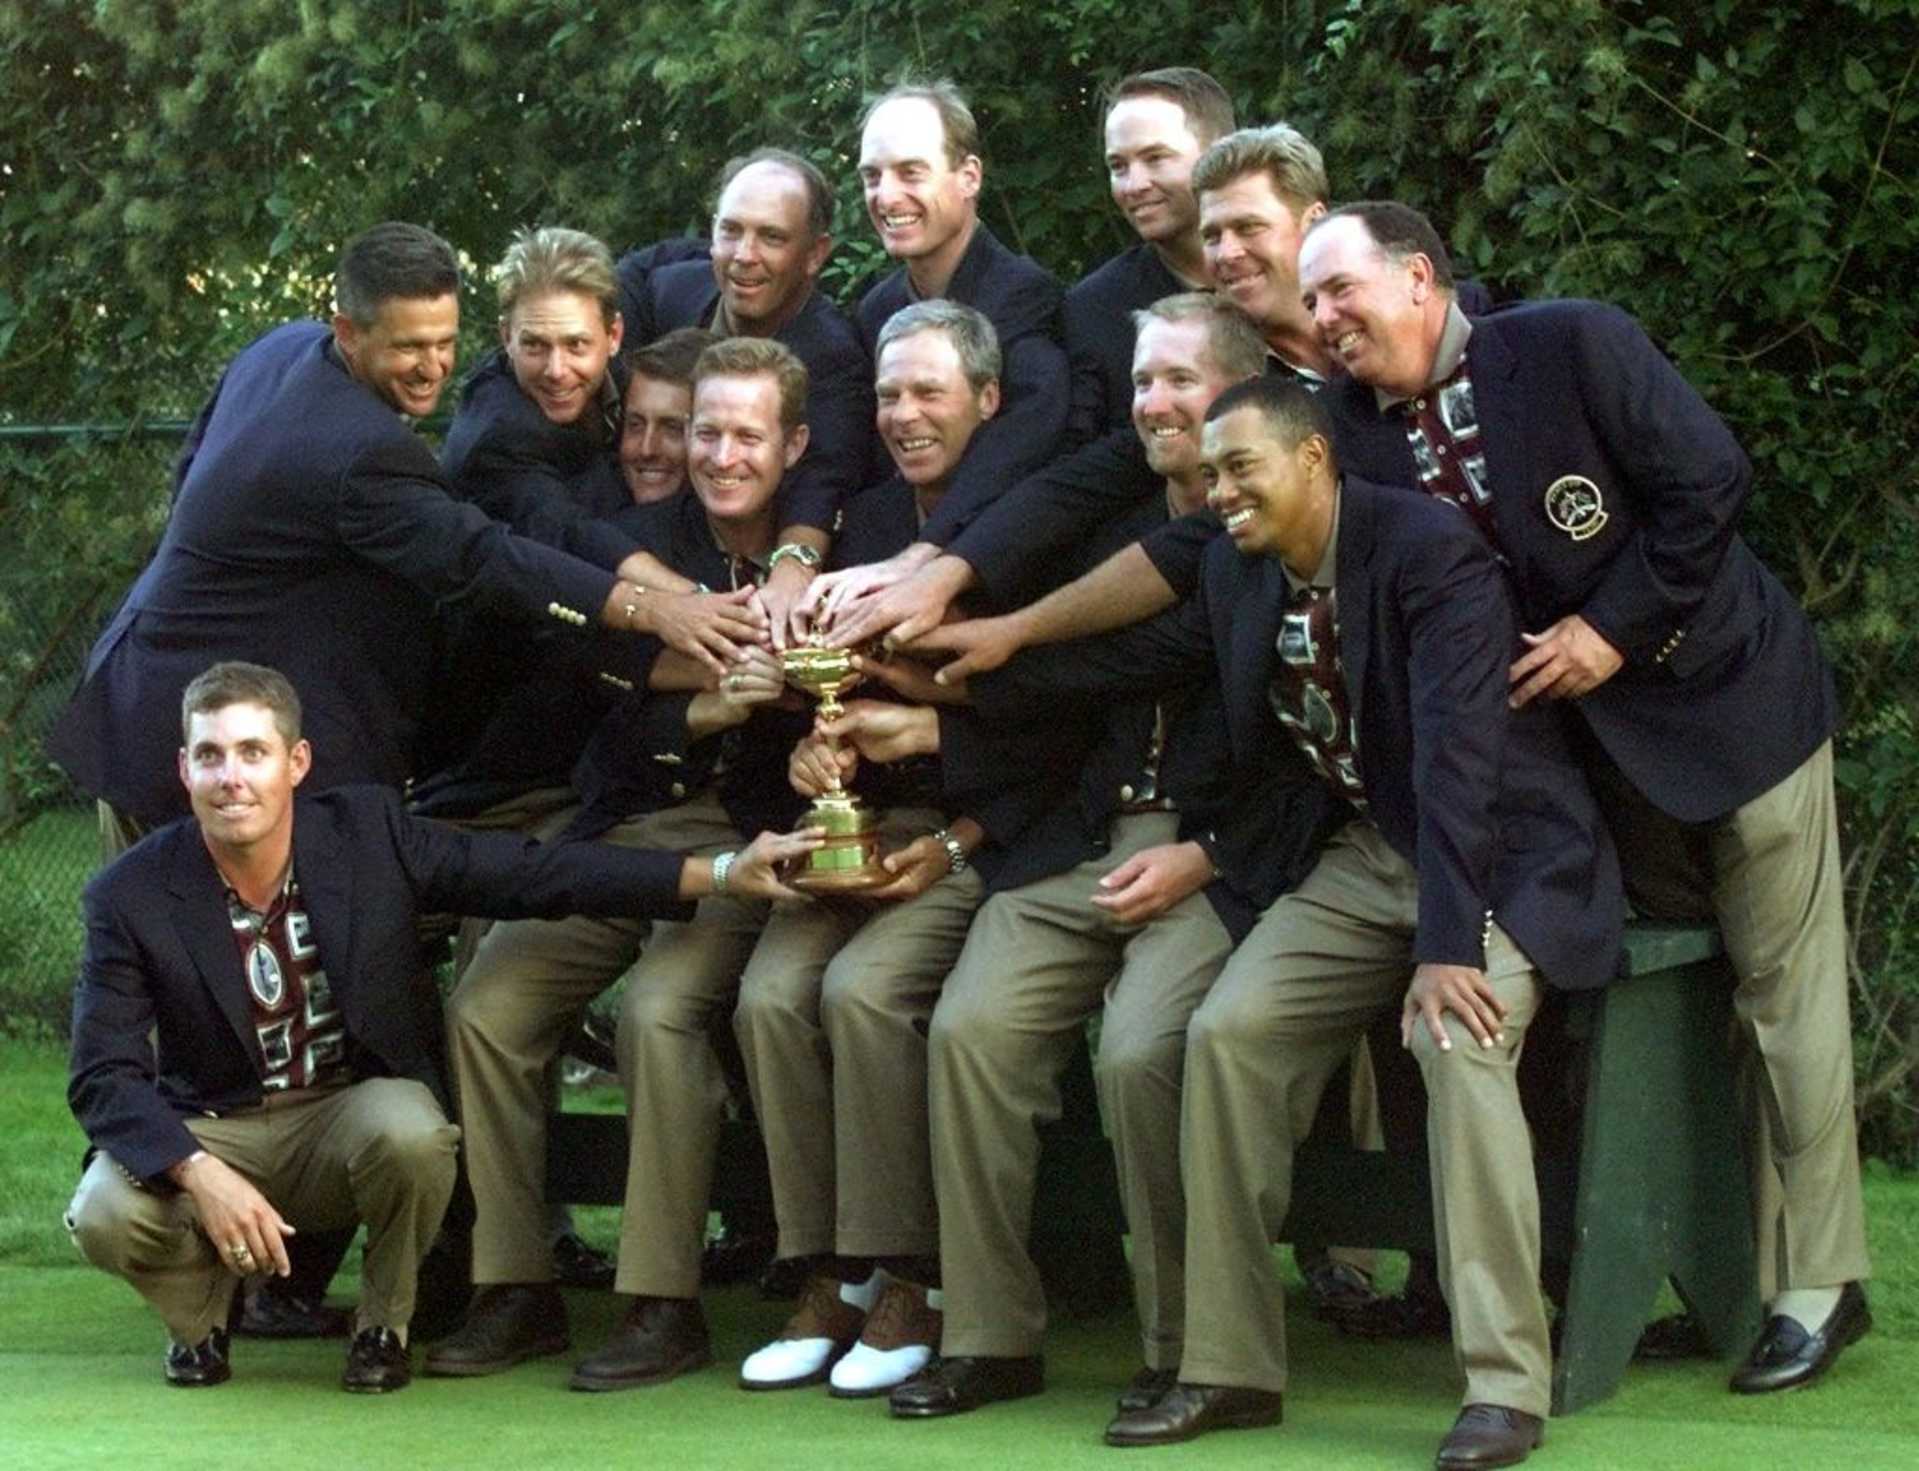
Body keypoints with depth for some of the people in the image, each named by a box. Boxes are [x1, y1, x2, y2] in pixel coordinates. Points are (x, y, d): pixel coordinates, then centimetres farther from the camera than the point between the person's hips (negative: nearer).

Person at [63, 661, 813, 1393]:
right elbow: (104, 1077, -13)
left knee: (410, 1134, -34)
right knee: (105, 1215, -29)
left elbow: (540, 875, -6)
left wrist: (722, 873, -13)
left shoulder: (369, 833, -9)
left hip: (354, 1110, 0)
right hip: (209, 1134, 0)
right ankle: (203, 1306, 8)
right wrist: (200, 1174, -31)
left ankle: (383, 1324, -4)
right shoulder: (132, 896, -12)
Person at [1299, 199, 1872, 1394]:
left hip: (1729, 700, -6)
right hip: (1601, 749, 6)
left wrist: (1614, 625, -19)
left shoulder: (1573, 346, -15)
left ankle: (1816, 1284, 4)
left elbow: (1709, 479, -18)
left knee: (1784, 996, -3)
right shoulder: (1359, 430, 0)